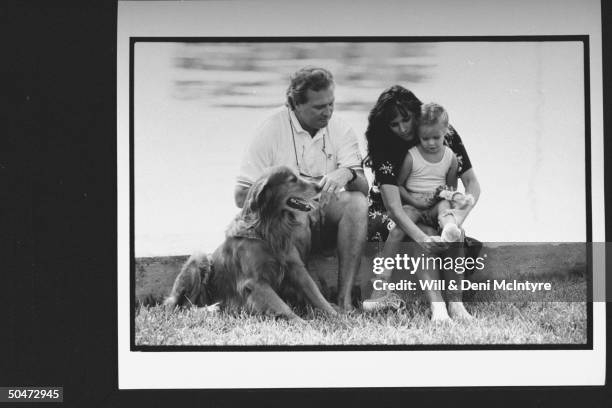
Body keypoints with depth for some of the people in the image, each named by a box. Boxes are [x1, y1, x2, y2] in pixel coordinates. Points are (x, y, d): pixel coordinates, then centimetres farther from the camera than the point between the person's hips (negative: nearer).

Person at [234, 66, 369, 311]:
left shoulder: (340, 130, 1)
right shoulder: (272, 129, -9)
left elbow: (363, 188, -9)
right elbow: (242, 196, -10)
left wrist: (347, 174, -33)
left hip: (327, 216, 4)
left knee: (357, 202, -27)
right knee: (298, 220, -37)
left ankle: (345, 298, -31)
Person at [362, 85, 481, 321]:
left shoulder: (445, 134, -14)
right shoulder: (384, 147, -21)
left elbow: (472, 183, -14)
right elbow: (393, 205, -30)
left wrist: (461, 213, -35)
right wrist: (421, 238, -46)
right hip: (385, 213, -3)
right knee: (426, 234, -33)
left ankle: (456, 302, -32)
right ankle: (437, 307, -40)